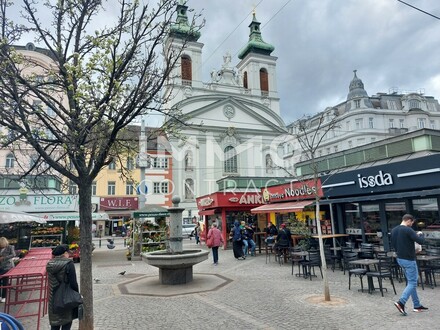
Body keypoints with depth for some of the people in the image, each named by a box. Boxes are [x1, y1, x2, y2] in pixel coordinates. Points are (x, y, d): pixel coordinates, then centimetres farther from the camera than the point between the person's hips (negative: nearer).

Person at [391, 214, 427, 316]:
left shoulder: (394, 230, 9)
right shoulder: (408, 230, -17)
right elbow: (421, 241, -18)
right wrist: (420, 234, 2)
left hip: (400, 259, 8)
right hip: (409, 260, -8)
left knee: (411, 282, 16)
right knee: (412, 283, -3)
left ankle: (417, 305, 22)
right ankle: (401, 302, -14)